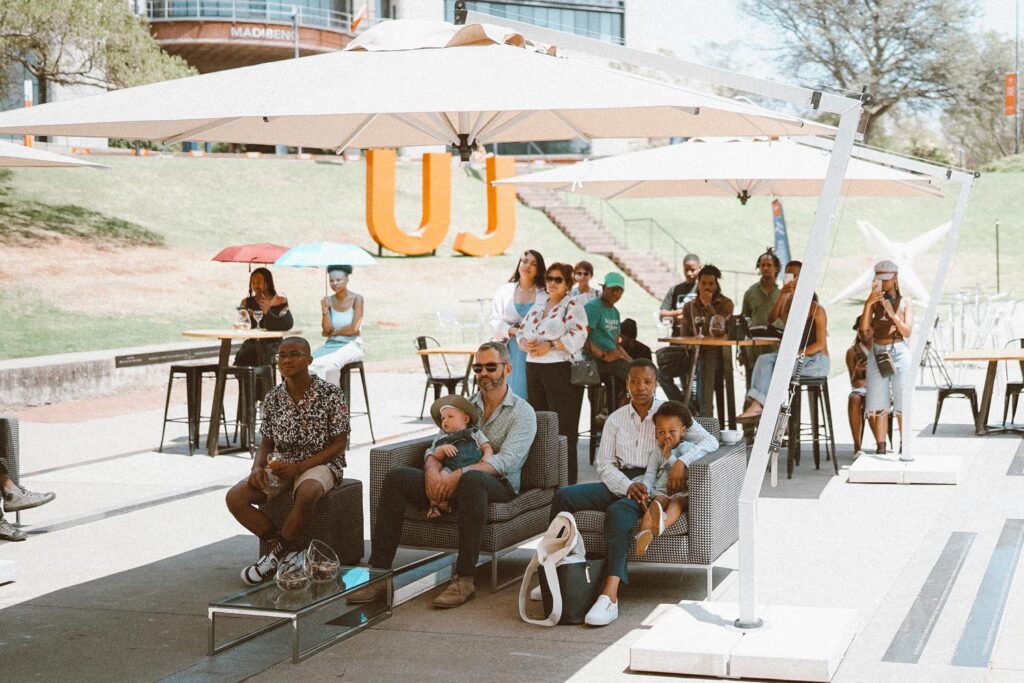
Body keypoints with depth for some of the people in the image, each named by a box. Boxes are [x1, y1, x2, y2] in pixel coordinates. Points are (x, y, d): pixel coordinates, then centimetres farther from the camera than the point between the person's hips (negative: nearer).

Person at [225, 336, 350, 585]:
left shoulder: (330, 394, -9)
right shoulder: (273, 398, 4)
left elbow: (339, 444, -9)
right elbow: (266, 444, 11)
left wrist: (299, 467, -19)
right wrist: (258, 467, -13)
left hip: (320, 463, -5)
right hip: (280, 464, 5)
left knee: (307, 493, -40)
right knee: (235, 497, -19)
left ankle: (277, 554, -19)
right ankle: (286, 548, -12)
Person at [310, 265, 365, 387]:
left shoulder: (356, 299, -5)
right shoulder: (329, 301, 7)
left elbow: (353, 328, -10)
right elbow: (326, 330, 1)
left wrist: (334, 332, 1)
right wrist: (324, 310, -13)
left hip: (351, 344, -4)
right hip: (331, 344, 4)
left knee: (330, 363, -33)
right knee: (310, 361, -25)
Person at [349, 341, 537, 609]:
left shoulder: (522, 412, 2)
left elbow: (505, 461, -14)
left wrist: (459, 474, -27)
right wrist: (432, 469, -15)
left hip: (498, 486, -5)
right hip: (453, 483, 5)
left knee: (472, 479, -41)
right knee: (397, 477, -19)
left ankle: (464, 579, -39)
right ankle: (378, 573, -23)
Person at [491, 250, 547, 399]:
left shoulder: (545, 295, 4)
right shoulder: (504, 291, 11)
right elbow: (495, 321, 5)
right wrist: (513, 331, -11)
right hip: (510, 352, 2)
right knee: (511, 391, -1)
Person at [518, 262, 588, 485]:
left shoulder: (573, 306, -3)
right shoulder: (537, 307, 19)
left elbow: (577, 336, -16)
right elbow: (521, 332, 19)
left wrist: (549, 346, -19)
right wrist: (525, 343, -4)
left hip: (562, 369, -7)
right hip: (534, 368, 7)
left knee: (564, 425, -7)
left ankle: (567, 479, -4)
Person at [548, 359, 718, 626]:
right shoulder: (616, 419, 14)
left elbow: (710, 441, -3)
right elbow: (604, 465, 6)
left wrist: (682, 462, -21)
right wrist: (627, 486, -15)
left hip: (650, 484, -4)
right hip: (619, 483, 4)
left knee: (618, 511, -37)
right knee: (564, 496, -19)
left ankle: (610, 595, -49)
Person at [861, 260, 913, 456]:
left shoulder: (904, 302, 3)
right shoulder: (875, 302, 9)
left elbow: (907, 332, -6)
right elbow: (864, 328, -2)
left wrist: (893, 314, -20)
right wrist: (867, 304, -13)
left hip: (899, 352, -2)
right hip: (877, 353, 3)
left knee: (902, 402, -3)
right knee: (878, 403, -1)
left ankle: (904, 446, 3)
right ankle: (881, 446, 2)